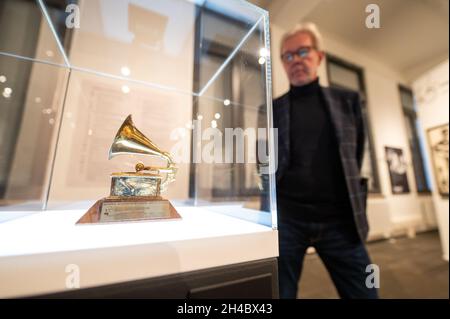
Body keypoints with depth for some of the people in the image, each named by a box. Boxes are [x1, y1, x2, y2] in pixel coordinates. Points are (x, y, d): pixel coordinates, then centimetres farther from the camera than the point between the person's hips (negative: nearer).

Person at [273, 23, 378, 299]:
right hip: (285, 218, -1)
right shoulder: (270, 109, 5)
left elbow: (356, 155, 13)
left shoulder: (348, 101, 11)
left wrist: (356, 209, 10)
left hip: (339, 219, 2)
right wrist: (273, 198, 0)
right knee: (281, 293, 11)